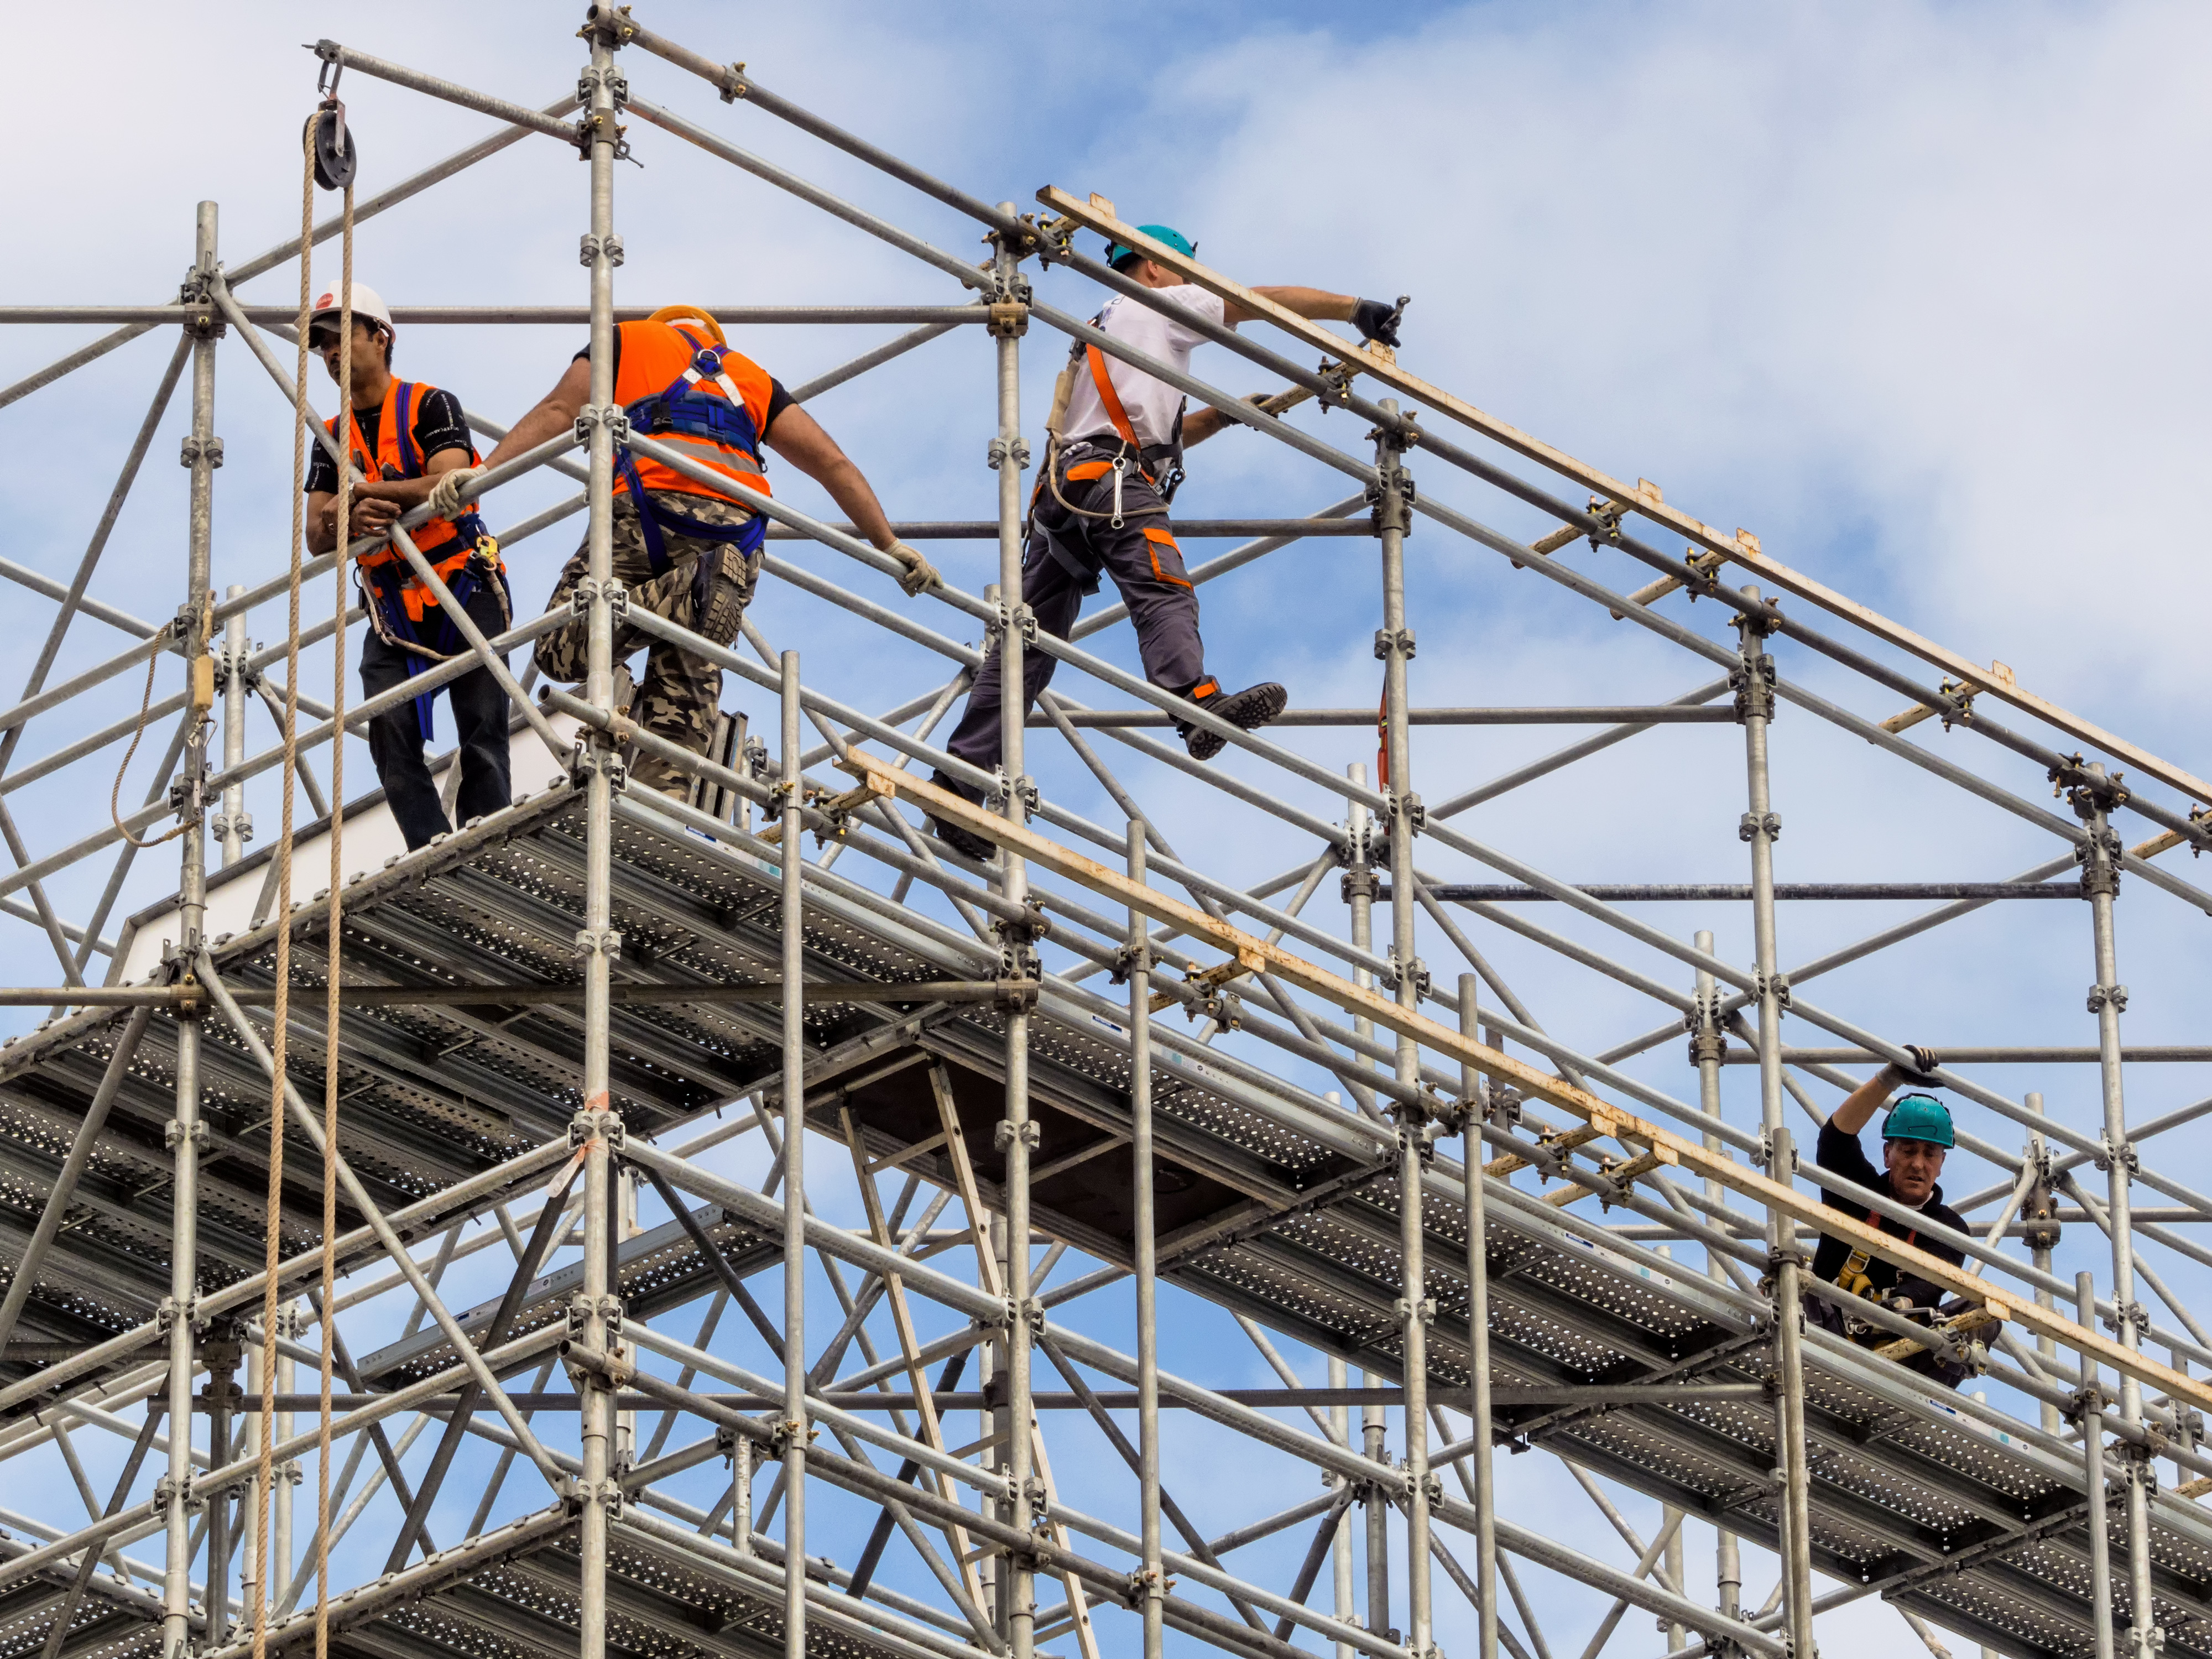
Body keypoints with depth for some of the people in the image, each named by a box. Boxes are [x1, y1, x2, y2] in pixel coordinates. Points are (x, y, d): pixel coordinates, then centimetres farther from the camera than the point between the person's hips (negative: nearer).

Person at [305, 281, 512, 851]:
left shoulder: (431, 406, -1)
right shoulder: (332, 437, 14)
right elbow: (317, 537, 4)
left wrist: (362, 491, -22)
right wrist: (352, 521, -20)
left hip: (465, 589, -4)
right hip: (392, 606, 4)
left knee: (482, 734, -8)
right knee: (390, 731, -13)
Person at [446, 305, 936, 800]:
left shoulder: (628, 340, 28)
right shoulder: (751, 376, 35)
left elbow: (559, 410, 13)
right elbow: (832, 463, 27)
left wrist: (483, 472, 6)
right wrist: (891, 548, 26)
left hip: (651, 504, -3)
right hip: (738, 526, 4)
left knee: (563, 651, -6)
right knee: (685, 692, 4)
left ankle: (685, 594, -27)